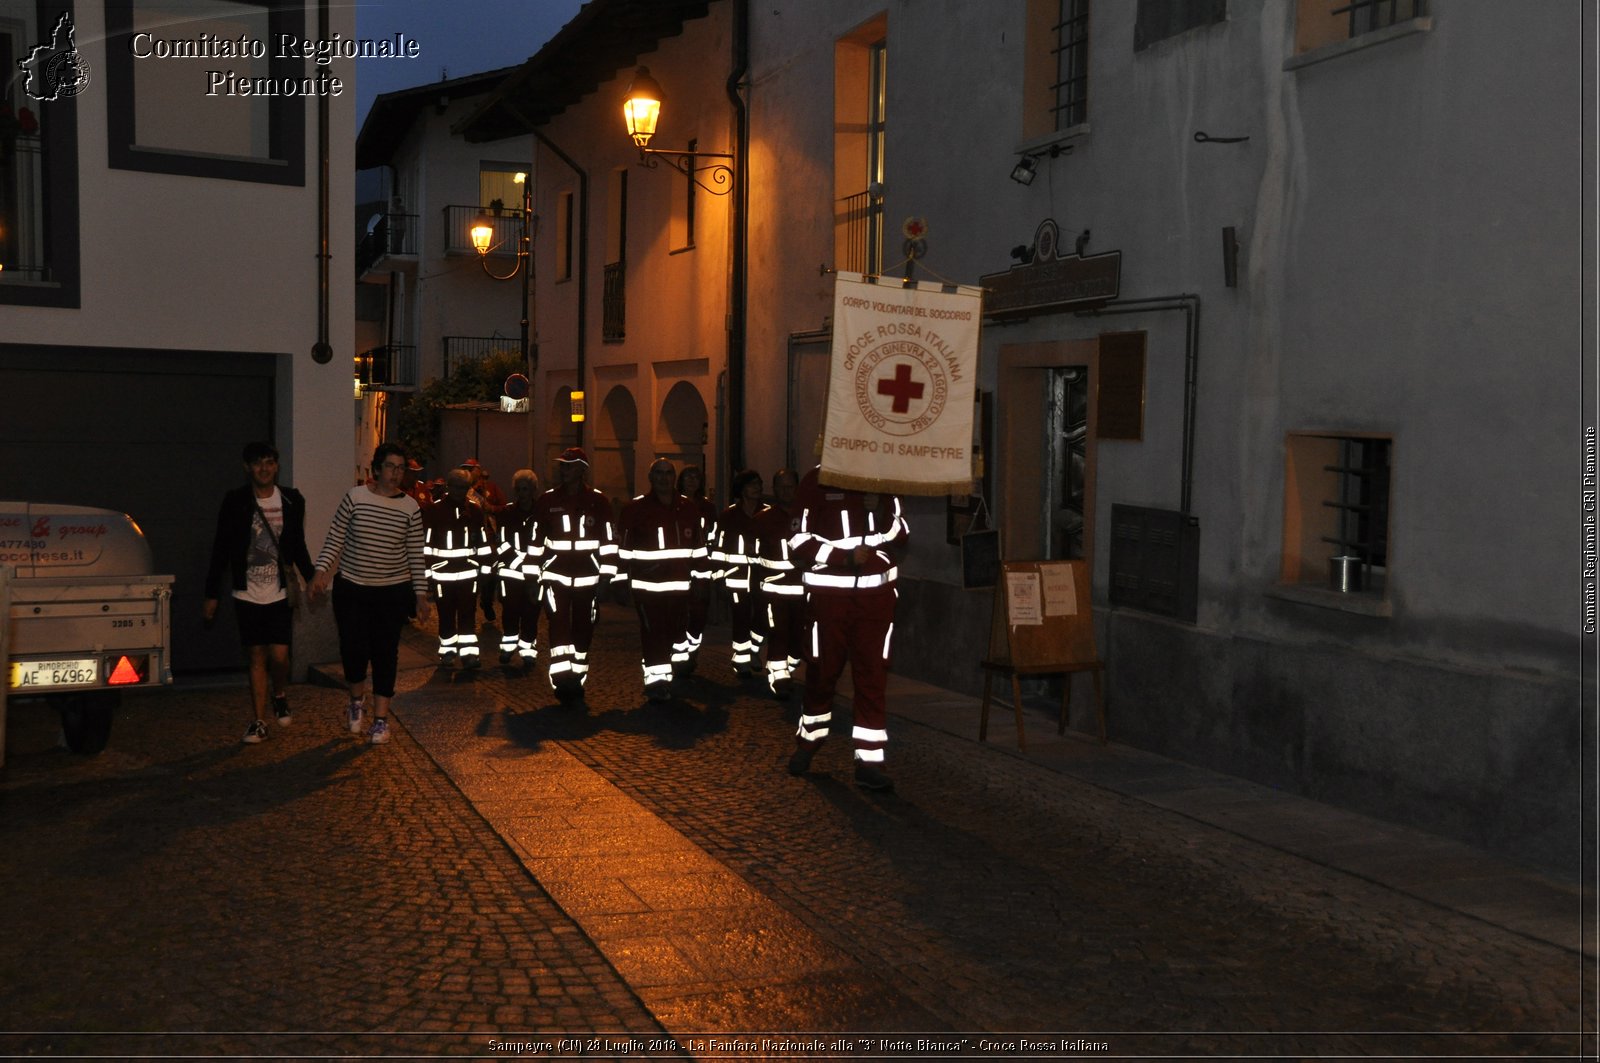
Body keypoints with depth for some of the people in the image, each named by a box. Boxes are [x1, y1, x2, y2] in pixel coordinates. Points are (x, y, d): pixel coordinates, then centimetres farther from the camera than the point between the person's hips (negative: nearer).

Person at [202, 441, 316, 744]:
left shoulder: (292, 500, -1)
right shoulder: (235, 501, -5)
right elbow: (220, 550, -1)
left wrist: (312, 577, 2)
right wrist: (211, 594, -1)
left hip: (280, 593, 0)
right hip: (247, 594, 0)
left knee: (279, 655, -7)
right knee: (256, 657, 5)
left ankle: (279, 696, 25)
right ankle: (258, 721, 15)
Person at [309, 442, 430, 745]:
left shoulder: (410, 507, -1)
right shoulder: (354, 497, -5)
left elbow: (416, 556, 3)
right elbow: (334, 541, -1)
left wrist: (421, 594, 2)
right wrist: (321, 572, -13)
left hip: (393, 592, 1)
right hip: (351, 587, 0)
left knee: (385, 654, 3)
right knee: (353, 649, -3)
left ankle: (381, 718, 14)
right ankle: (357, 700, 28)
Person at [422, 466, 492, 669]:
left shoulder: (475, 510, 4)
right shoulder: (434, 510, -5)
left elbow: (483, 542, 10)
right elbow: (425, 544, -4)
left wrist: (484, 568, 8)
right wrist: (426, 573, -5)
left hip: (468, 572, 2)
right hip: (442, 573, -2)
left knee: (468, 614, 3)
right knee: (446, 615, 8)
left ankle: (468, 653, 7)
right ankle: (447, 651, 20)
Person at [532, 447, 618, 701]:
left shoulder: (598, 502, 0)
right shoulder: (547, 500, 4)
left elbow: (609, 542, 0)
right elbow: (536, 541, 9)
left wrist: (606, 576, -4)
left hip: (587, 577, 0)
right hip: (555, 575, 0)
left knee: (583, 629, 8)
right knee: (559, 626, -13)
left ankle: (577, 679, 21)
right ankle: (562, 680, -16)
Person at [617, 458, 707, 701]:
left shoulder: (688, 509, 10)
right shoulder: (635, 509, -2)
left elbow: (699, 545, 16)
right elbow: (622, 547, -1)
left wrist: (701, 575, 14)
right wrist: (622, 580, -3)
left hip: (679, 583, 4)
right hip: (646, 584, -4)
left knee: (677, 628, 10)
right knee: (653, 633, -7)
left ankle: (673, 671, 26)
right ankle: (655, 681, -3)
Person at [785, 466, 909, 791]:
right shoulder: (818, 481, -3)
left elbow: (900, 541, 10)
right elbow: (799, 544, -6)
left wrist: (881, 512, -8)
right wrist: (846, 557, -14)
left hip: (876, 594, 3)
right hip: (829, 593, -2)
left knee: (873, 678, -1)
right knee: (822, 673, 9)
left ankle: (869, 761, 3)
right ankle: (807, 742, 31)